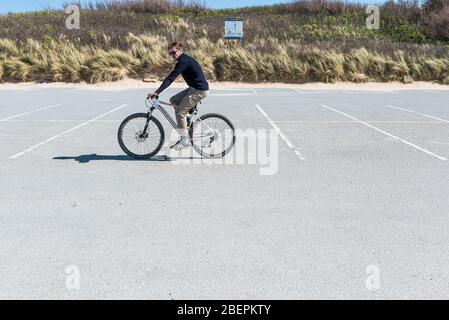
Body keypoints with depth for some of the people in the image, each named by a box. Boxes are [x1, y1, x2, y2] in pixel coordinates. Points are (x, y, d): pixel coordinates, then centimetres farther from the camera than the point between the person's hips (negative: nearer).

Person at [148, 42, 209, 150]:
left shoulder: (183, 61, -18)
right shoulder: (185, 59, 13)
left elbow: (170, 78, -26)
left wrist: (157, 92, -30)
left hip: (200, 90, -10)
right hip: (194, 88, 10)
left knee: (180, 112, -9)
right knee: (173, 100, 13)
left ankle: (185, 141, -3)